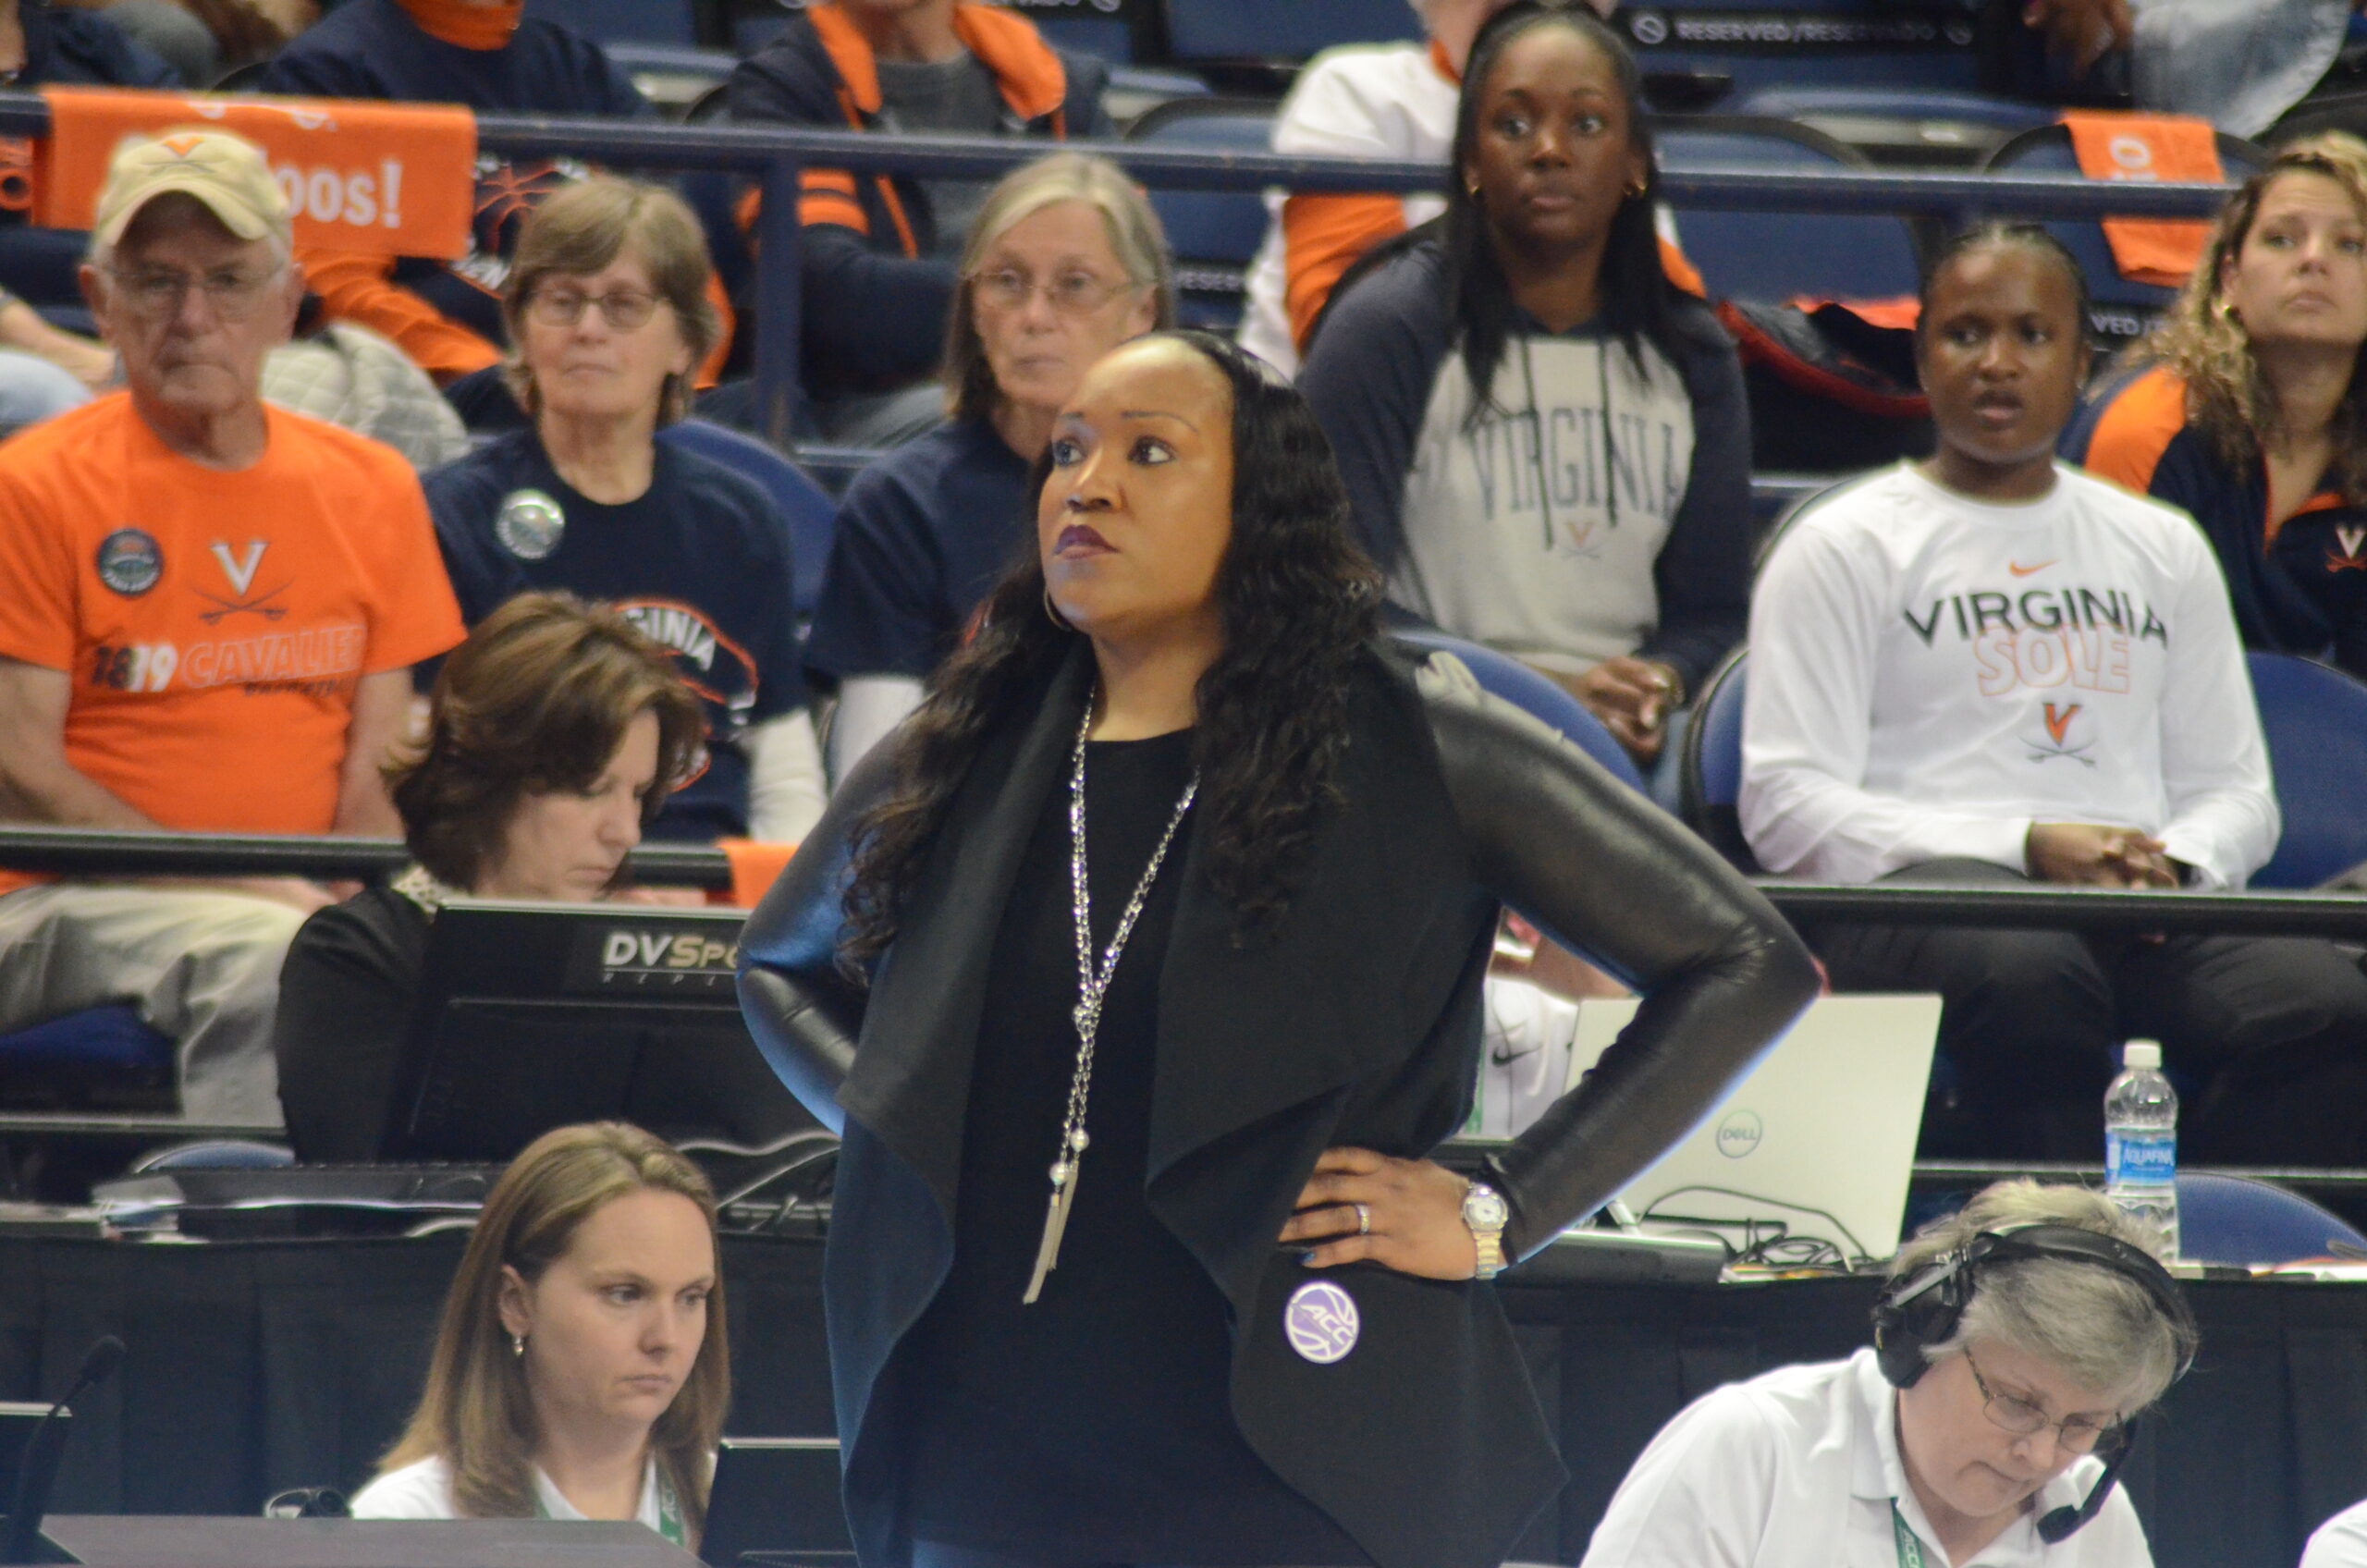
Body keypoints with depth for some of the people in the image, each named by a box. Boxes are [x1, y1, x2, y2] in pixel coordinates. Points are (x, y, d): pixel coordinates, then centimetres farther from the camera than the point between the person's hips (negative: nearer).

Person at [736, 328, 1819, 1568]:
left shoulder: (1409, 754, 0)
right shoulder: (953, 767, 13)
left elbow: (1746, 965, 1)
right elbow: (780, 965, 34)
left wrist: (1498, 1213, -3)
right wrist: (882, 1121, 15)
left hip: (1292, 1467, -4)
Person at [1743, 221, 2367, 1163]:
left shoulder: (2163, 549, 25)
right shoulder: (1841, 548, 10)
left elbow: (2233, 791, 23)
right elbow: (1786, 809, -1)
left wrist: (2169, 865, -3)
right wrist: (2027, 846, -12)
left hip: (2144, 909, 4)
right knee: (2031, 976, -42)